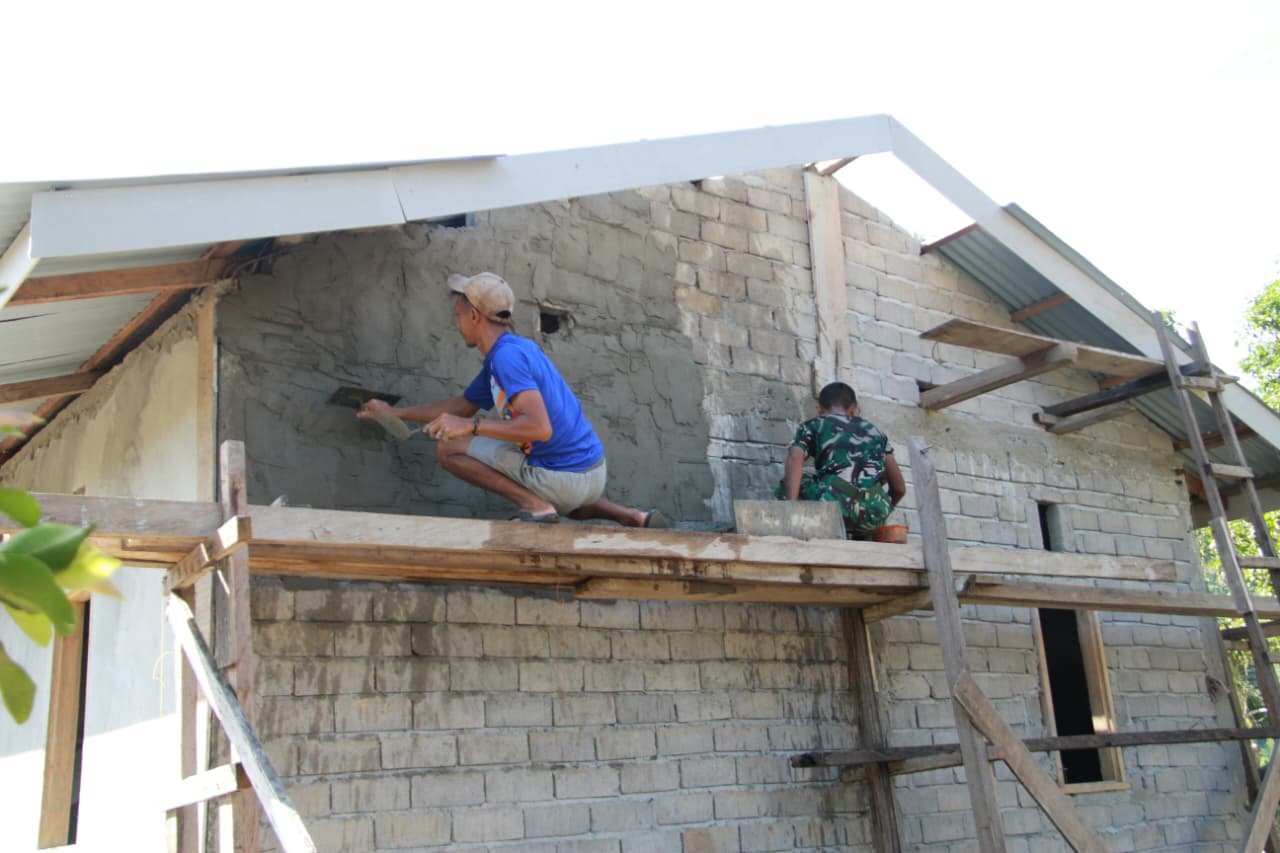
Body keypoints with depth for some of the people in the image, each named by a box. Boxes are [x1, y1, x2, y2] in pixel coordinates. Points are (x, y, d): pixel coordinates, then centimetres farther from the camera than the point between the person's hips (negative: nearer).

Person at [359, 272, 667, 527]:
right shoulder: (509, 351, 14)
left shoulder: (507, 355, -17)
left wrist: (470, 426, -26)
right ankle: (632, 517, 16)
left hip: (563, 478, -9)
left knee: (449, 449, -2)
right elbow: (463, 405, 28)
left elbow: (541, 427, -29)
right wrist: (396, 413, 34)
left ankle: (535, 505, -11)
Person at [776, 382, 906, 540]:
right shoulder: (873, 431, 29)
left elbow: (795, 459, -2)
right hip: (874, 512, 5)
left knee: (786, 486, 21)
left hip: (835, 503, -4)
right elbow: (899, 488, 28)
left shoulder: (813, 426, 21)